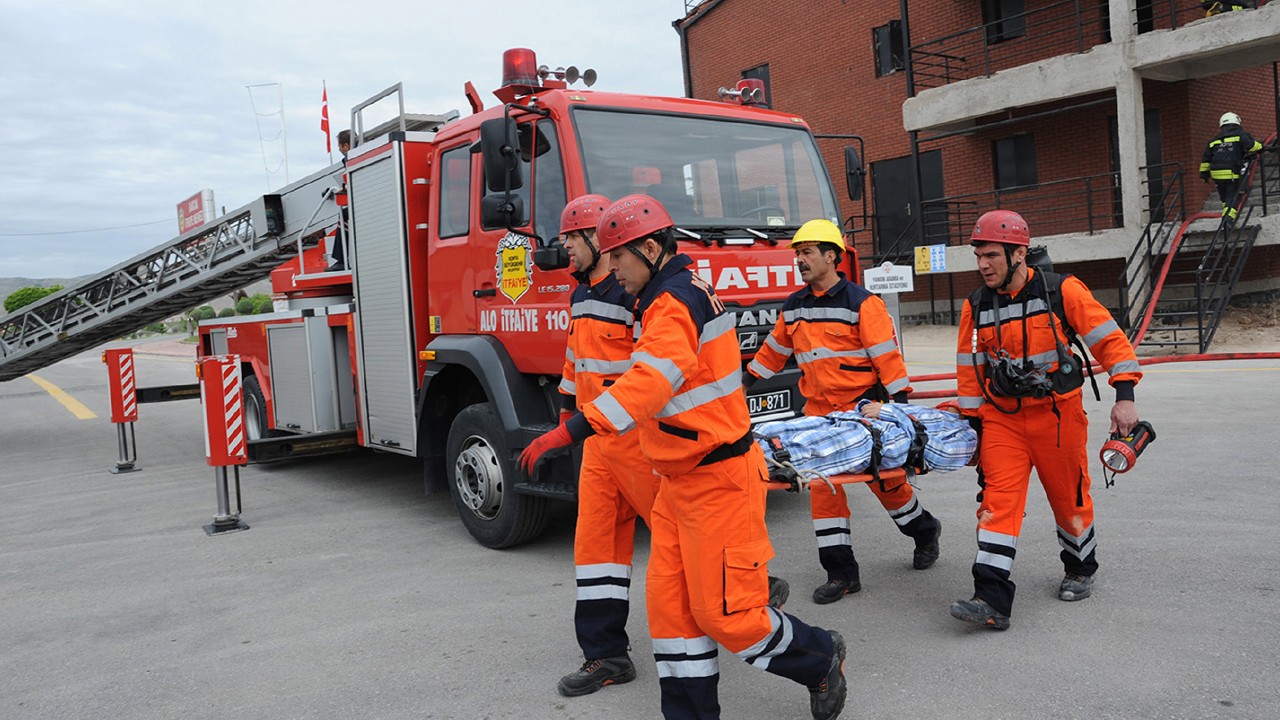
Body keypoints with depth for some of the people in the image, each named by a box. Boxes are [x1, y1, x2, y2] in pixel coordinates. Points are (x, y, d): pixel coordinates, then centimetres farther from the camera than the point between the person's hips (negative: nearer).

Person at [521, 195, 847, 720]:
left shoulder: (675, 303, -20)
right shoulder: (670, 298, 14)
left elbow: (648, 384, -36)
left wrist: (569, 431, -41)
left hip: (718, 480, -10)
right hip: (680, 480, 10)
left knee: (724, 611, 0)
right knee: (669, 601, 9)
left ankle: (820, 658, 24)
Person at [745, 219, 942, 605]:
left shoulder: (861, 302, -9)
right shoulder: (794, 307, 9)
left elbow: (886, 355, -12)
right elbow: (774, 349, 21)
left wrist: (901, 401, -15)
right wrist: (748, 380, 23)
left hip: (863, 407, -5)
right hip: (819, 412, 5)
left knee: (885, 479, 6)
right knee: (823, 485, -2)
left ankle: (924, 531, 36)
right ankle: (841, 573, 5)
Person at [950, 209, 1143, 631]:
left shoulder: (1062, 291, -9)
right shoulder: (976, 307, 1)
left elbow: (1110, 339, -6)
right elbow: (970, 369, 9)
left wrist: (1124, 396, -13)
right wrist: (972, 421, 7)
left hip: (1058, 414, -2)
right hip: (1002, 417, 2)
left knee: (1069, 497, 12)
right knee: (998, 500, -9)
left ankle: (1080, 569, 39)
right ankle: (992, 600, -12)